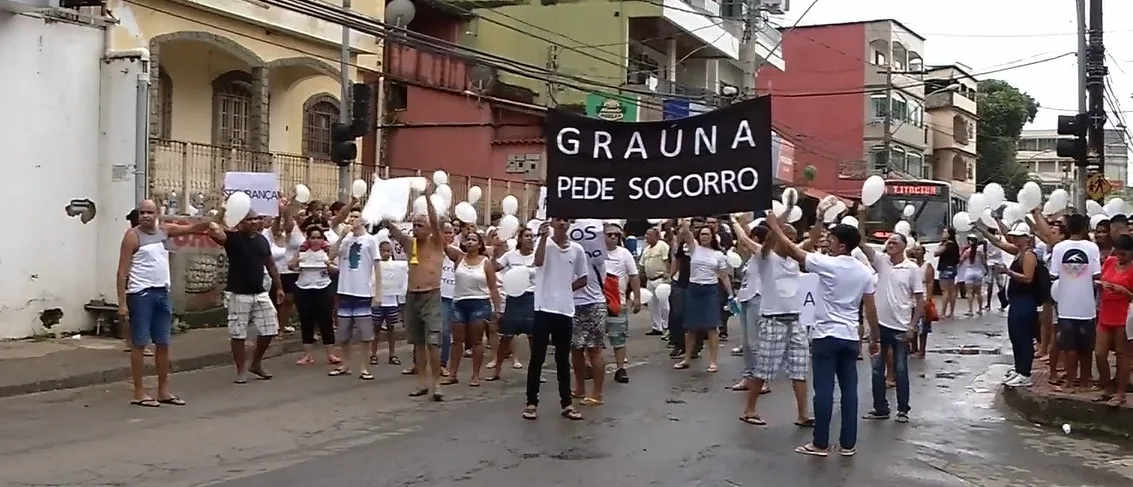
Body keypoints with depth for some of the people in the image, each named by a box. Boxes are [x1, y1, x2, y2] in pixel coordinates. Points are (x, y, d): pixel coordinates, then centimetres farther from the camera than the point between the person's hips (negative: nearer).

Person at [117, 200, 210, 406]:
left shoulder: (165, 230, 9)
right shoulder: (133, 236, -8)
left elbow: (193, 228, 12)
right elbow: (122, 272, -11)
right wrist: (122, 302, -16)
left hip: (162, 293, 7)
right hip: (141, 294, -7)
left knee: (163, 343, 11)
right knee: (139, 343, -2)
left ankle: (164, 390, 19)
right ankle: (139, 392, 4)